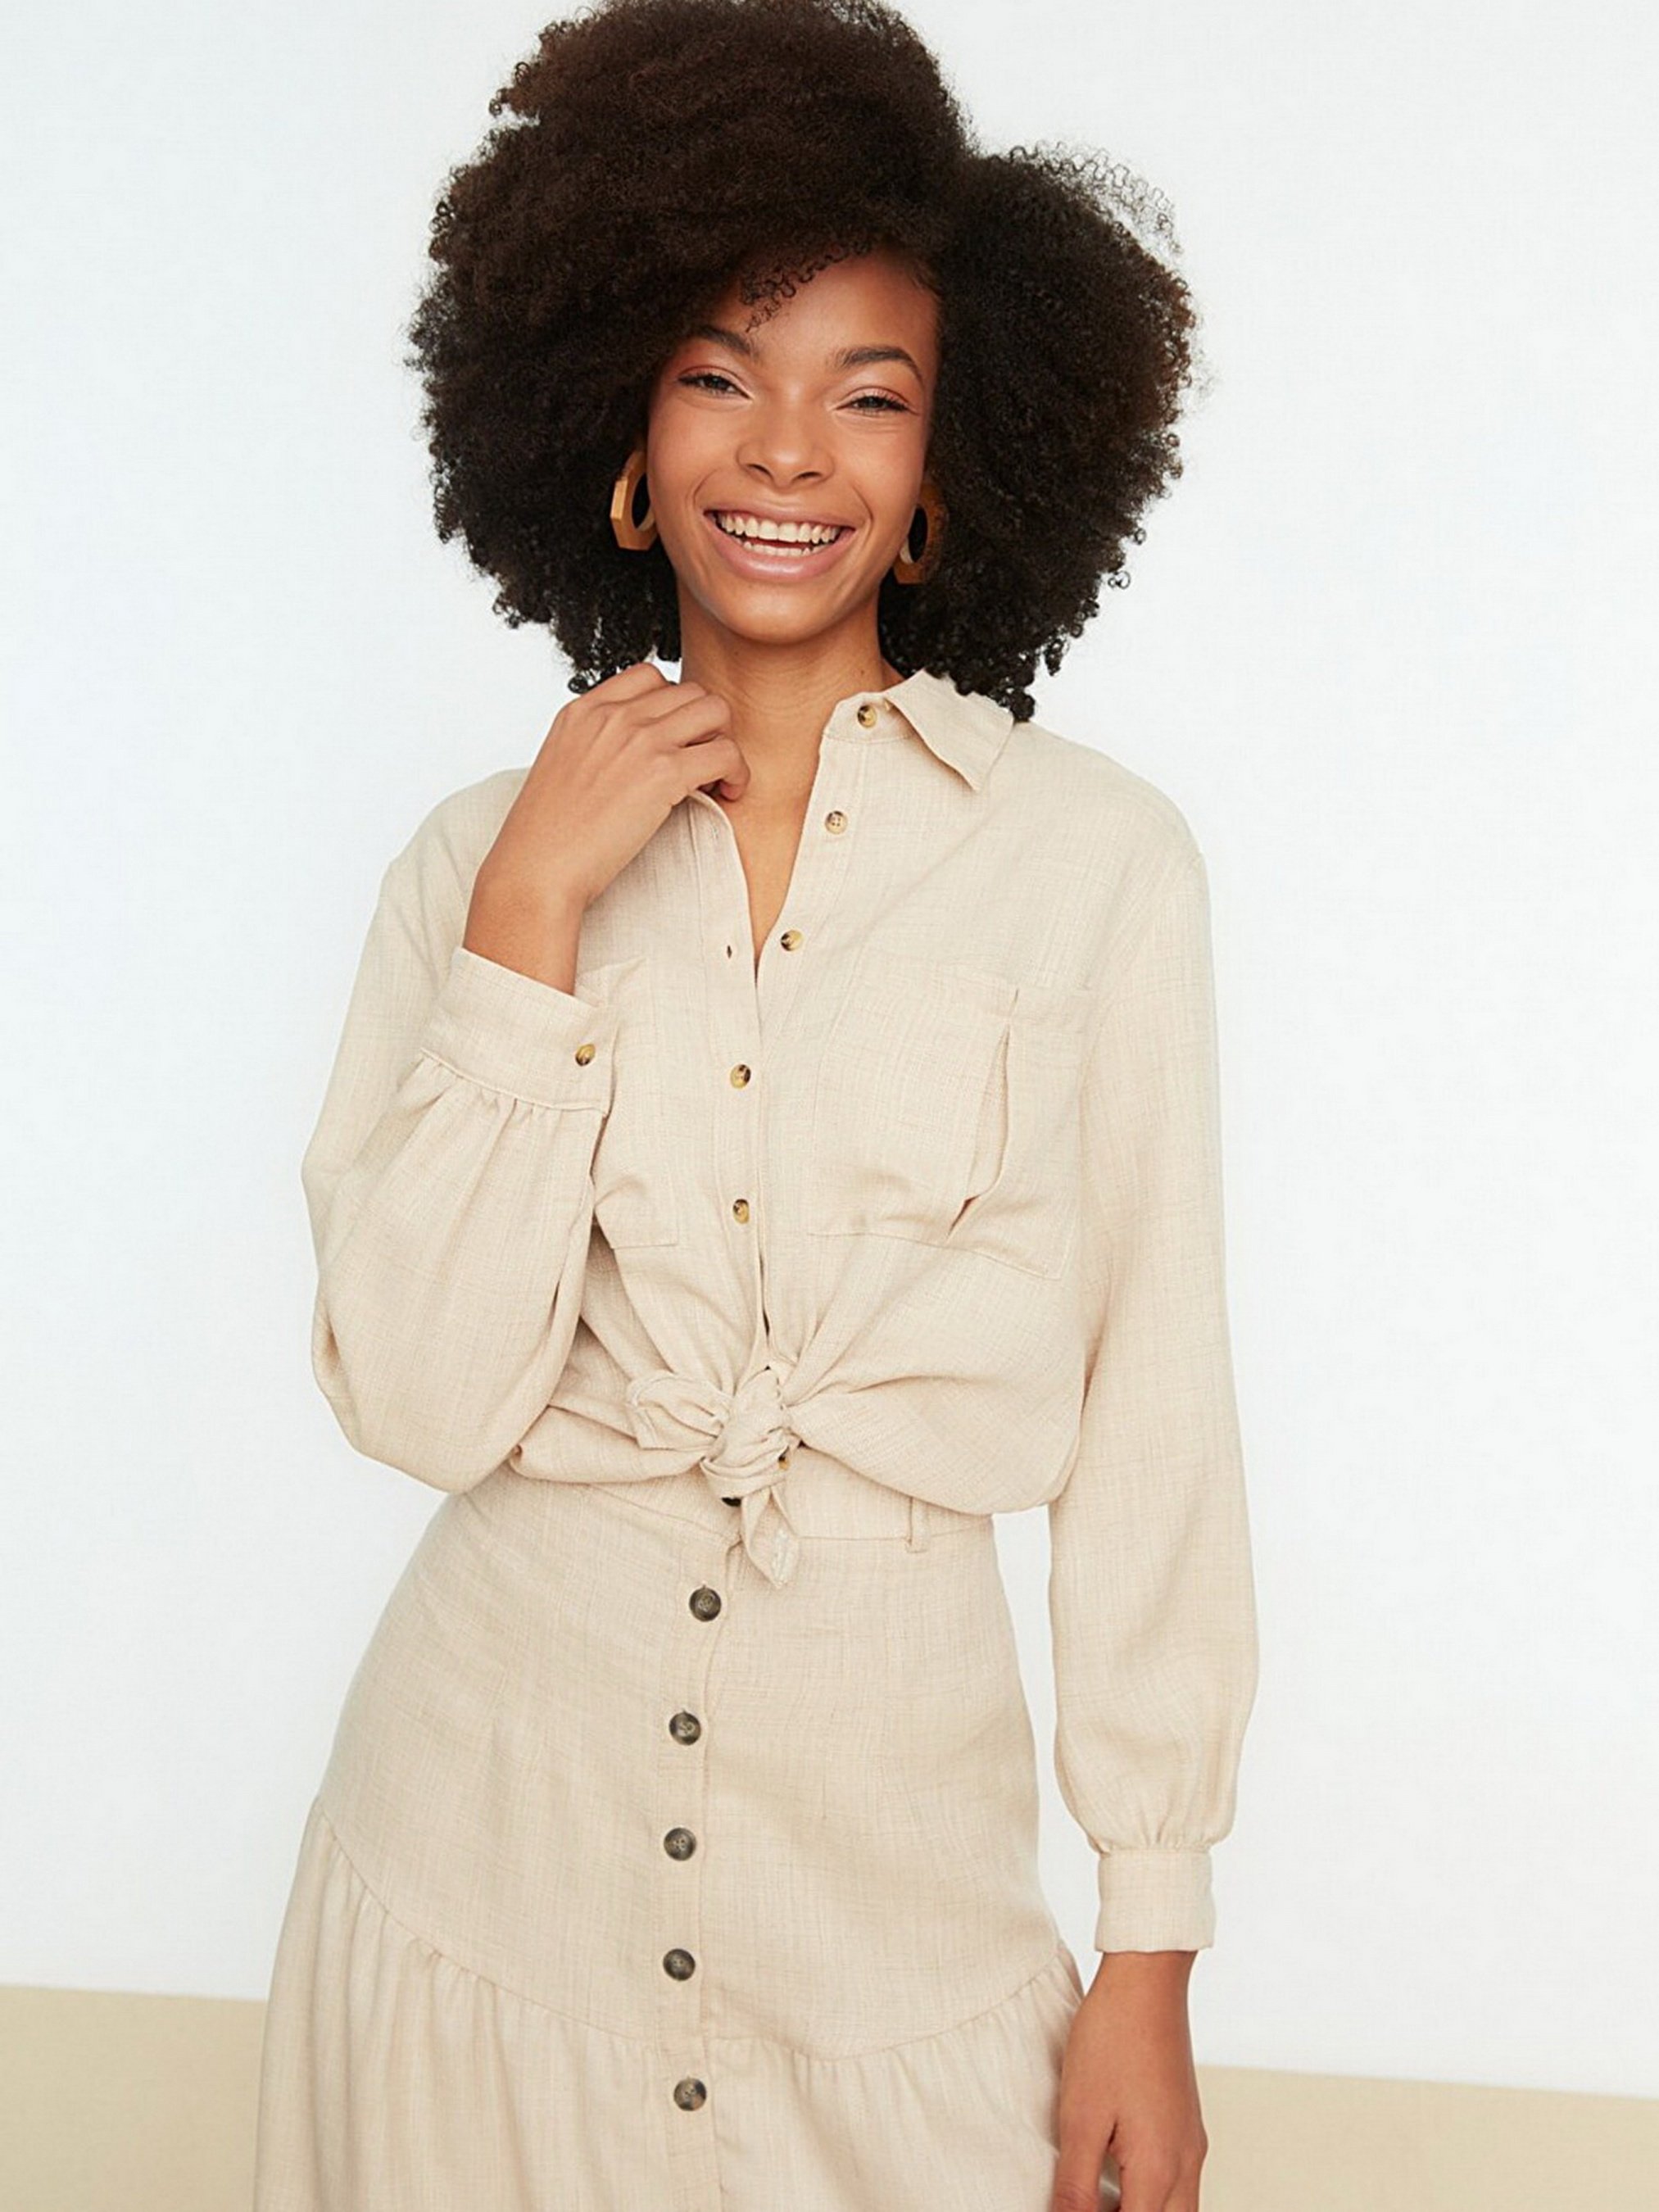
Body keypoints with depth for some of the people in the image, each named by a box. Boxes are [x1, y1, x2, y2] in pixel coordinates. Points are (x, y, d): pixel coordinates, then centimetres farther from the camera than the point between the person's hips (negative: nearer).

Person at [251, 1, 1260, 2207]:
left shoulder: (1098, 855, -5)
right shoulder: (480, 856, 0)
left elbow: (1155, 1415, -3)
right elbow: (419, 1398, -9)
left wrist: (1153, 1954, -2)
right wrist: (534, 909, -13)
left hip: (892, 1836, -1)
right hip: (494, 1816, 2)